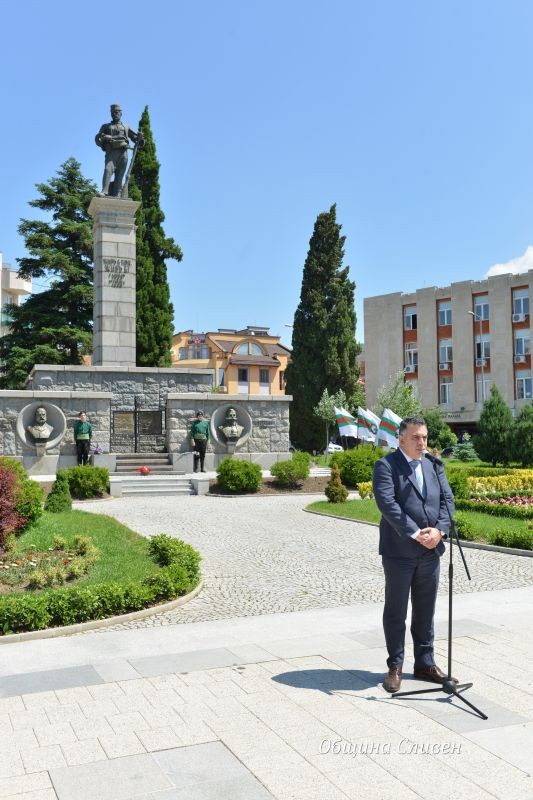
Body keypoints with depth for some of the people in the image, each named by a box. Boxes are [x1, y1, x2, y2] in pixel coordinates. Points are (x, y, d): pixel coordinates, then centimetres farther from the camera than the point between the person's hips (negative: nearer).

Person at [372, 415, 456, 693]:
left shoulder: (434, 465, 11)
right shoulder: (386, 466, -8)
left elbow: (447, 498, 5)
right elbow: (387, 503, -18)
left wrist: (439, 530, -11)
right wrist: (415, 534, -21)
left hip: (430, 551, 5)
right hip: (399, 551, -5)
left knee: (425, 612, 15)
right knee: (395, 612, 6)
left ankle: (425, 664, 28)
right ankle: (395, 667, 18)